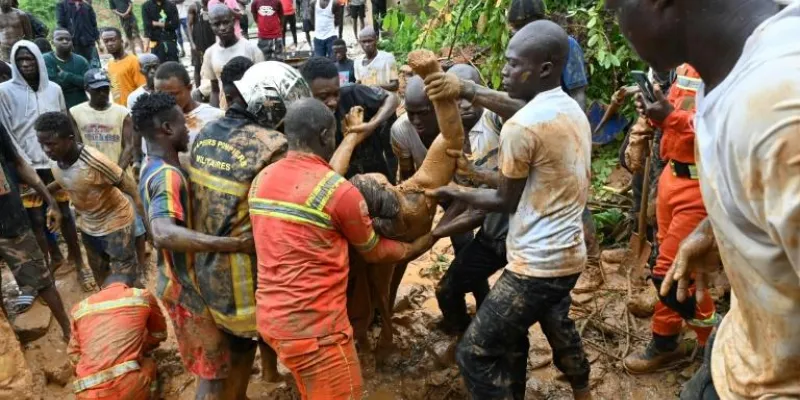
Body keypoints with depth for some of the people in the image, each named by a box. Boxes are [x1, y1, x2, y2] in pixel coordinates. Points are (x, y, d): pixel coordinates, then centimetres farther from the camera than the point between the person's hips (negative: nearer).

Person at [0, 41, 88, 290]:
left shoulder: (54, 89, 3)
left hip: (56, 163, 1)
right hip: (28, 166, -1)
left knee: (65, 214, 7)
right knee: (37, 218, 6)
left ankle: (77, 261, 19)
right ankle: (54, 257, 25)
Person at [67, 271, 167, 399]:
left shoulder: (80, 307, 19)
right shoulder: (143, 296, 12)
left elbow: (74, 354, 25)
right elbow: (158, 334, 26)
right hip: (128, 387, -2)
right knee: (148, 364, 30)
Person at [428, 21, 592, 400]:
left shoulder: (521, 126, -22)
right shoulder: (573, 110, 5)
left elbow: (506, 200, -11)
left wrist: (453, 192, 2)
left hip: (538, 264, -10)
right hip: (568, 253, 10)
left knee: (475, 353, 0)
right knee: (556, 324, 35)